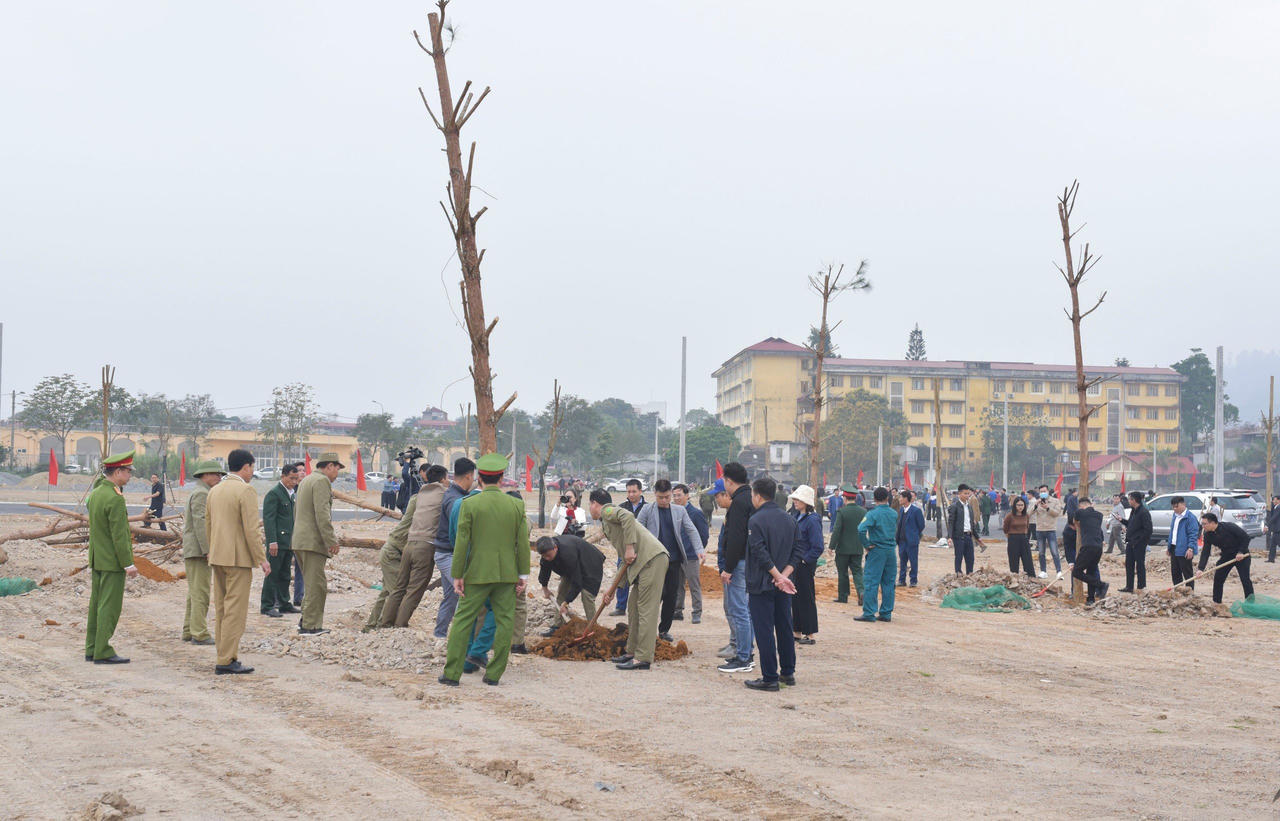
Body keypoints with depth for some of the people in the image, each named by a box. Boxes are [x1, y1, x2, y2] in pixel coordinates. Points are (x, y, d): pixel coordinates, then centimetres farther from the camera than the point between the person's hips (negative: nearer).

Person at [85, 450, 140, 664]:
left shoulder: (95, 494, 6)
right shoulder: (115, 499, -20)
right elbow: (119, 536, -20)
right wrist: (128, 564, -17)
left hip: (96, 559, 9)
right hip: (113, 561, -9)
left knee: (96, 604, 13)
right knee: (110, 606, -5)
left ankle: (92, 648, 18)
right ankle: (103, 652, -3)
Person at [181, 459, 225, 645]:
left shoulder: (197, 493, 21)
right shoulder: (201, 494, -12)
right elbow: (200, 524, -20)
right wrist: (208, 551, -23)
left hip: (191, 552, 11)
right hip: (198, 551, -11)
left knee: (194, 592, 14)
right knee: (201, 592, -10)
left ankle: (189, 631, 19)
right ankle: (200, 634, -10)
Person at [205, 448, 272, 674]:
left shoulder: (214, 491, 12)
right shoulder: (246, 490, -12)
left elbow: (208, 525, 17)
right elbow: (251, 529, -17)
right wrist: (262, 559, -11)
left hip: (217, 557, 8)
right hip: (238, 557, -8)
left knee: (221, 610, 12)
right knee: (235, 610, -5)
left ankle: (224, 657, 16)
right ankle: (226, 661, -6)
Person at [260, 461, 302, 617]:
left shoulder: (293, 493, 16)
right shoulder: (273, 494, -10)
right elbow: (269, 519, -15)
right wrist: (272, 541, -22)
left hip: (288, 542, 8)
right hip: (277, 541, -8)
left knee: (285, 575, 14)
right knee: (272, 574, -4)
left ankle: (284, 603, 21)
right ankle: (267, 606, 2)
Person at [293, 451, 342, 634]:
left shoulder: (306, 480, 21)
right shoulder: (322, 481, -11)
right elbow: (322, 514, -20)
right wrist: (331, 541, -19)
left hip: (300, 541, 10)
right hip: (313, 542, -10)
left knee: (313, 583, 18)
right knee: (316, 585, -6)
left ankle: (306, 621, 20)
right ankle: (310, 625, -4)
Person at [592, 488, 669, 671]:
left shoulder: (607, 510, 4)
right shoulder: (606, 523, 30)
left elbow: (628, 517, -21)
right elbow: (626, 562, 29)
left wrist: (629, 547, -18)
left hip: (652, 558, -10)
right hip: (642, 562, 10)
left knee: (647, 608, -11)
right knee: (634, 607, 15)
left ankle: (643, 658, -13)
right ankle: (632, 652, 22)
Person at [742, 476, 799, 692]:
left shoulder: (756, 520, -13)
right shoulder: (788, 519, 9)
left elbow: (760, 553, -21)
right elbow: (797, 550, 6)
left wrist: (778, 576, -17)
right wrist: (785, 574, -4)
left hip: (761, 585, -7)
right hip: (783, 586, 7)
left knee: (764, 631, -3)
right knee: (784, 627, 15)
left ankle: (770, 678, -2)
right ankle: (788, 673, 23)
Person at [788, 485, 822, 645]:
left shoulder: (812, 520, -16)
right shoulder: (796, 516, 10)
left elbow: (818, 547, -17)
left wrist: (805, 560, -15)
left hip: (805, 565, -8)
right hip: (794, 563, 8)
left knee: (806, 598, -2)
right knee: (794, 598, 12)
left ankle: (810, 635, 6)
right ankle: (797, 633, 21)